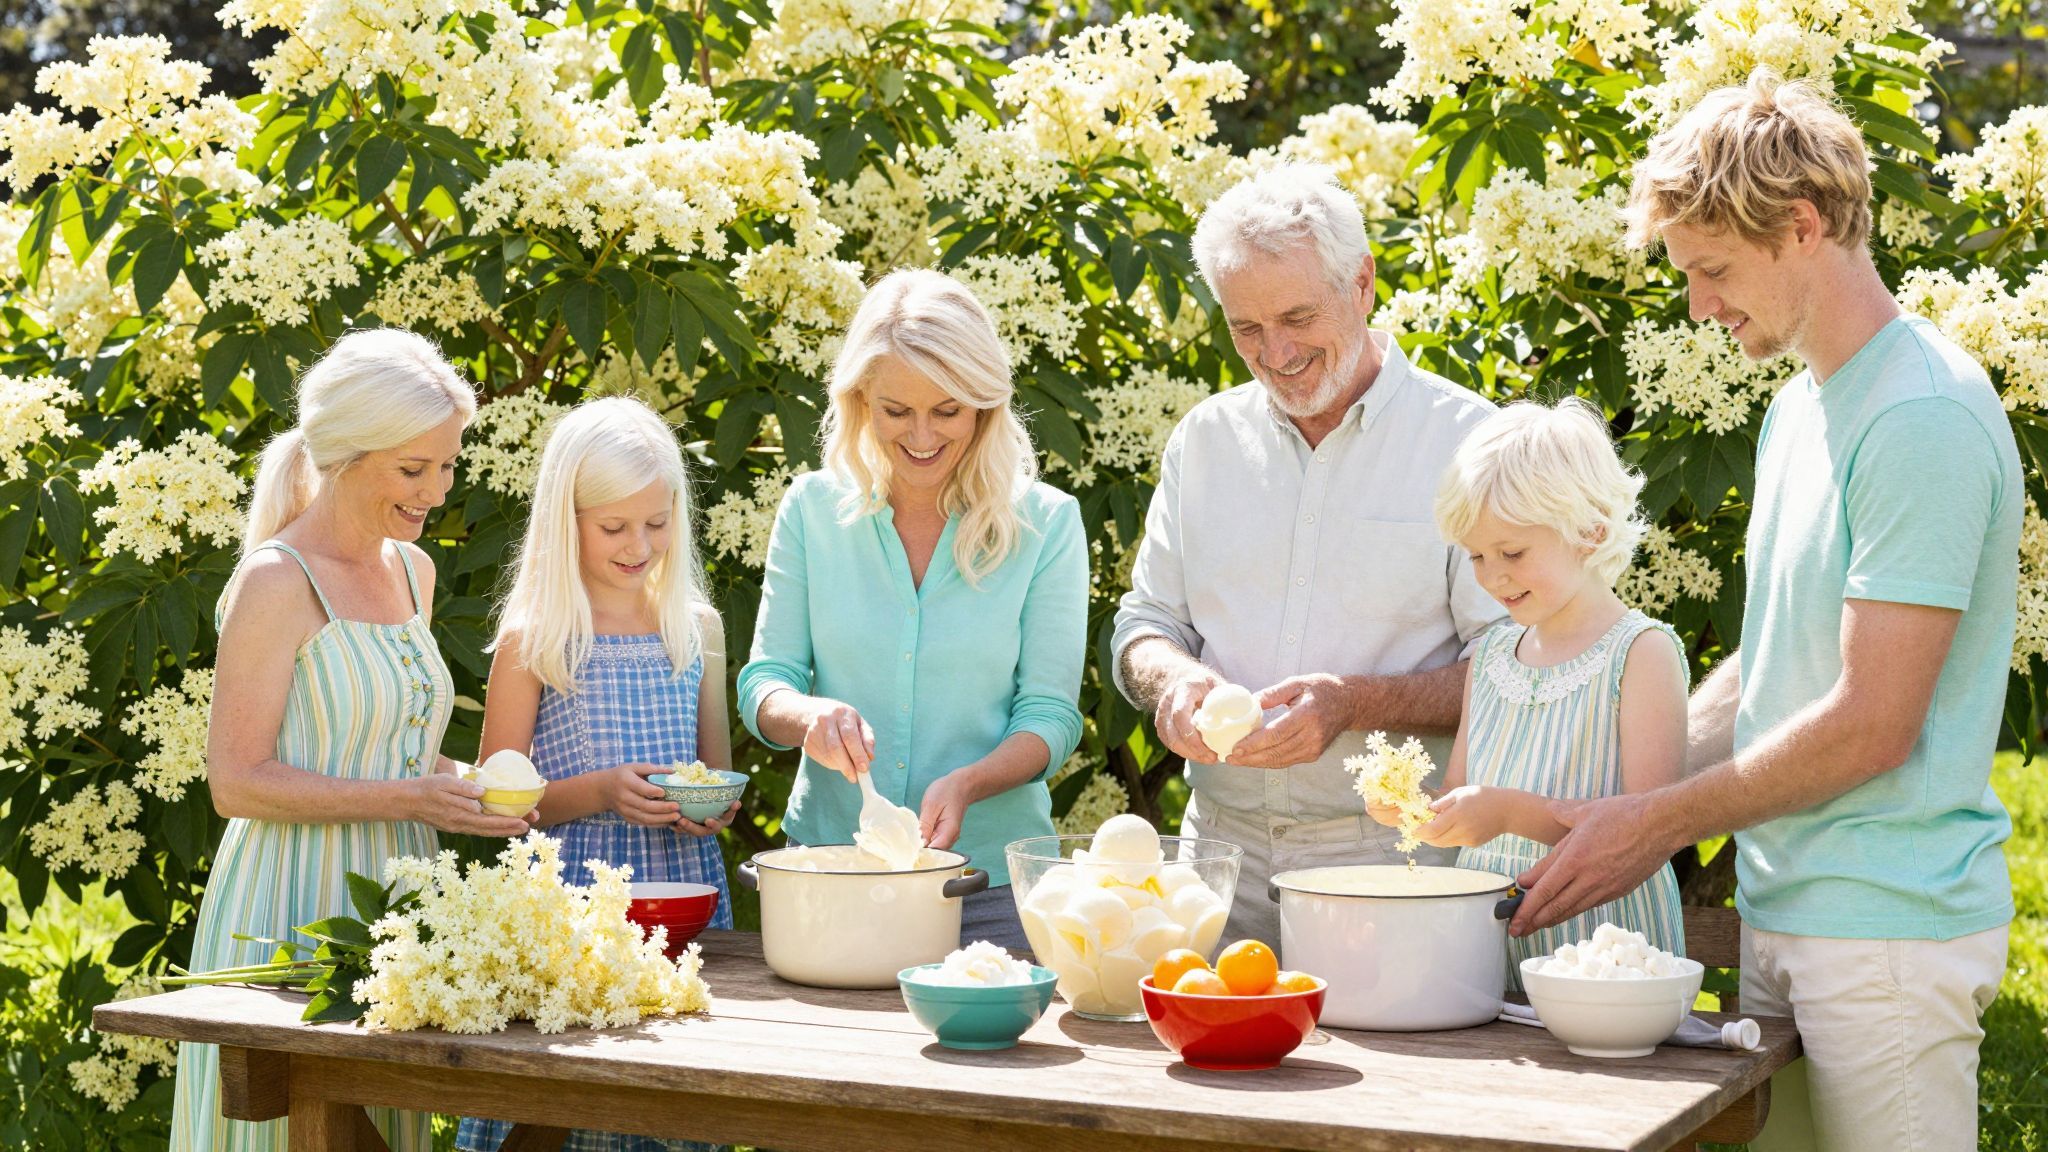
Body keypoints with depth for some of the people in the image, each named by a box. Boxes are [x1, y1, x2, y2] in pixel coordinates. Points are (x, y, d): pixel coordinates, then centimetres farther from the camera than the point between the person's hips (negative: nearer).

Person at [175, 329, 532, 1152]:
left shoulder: (412, 571, 12)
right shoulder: (276, 583, -12)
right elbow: (236, 782, -15)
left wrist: (461, 779, 4)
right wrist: (405, 798, -21)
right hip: (290, 913, -7)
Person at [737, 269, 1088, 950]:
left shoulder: (1045, 523, -3)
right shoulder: (812, 510, 2)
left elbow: (1050, 713, -4)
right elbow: (763, 686, 2)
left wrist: (967, 783, -23)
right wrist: (808, 715, -21)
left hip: (989, 878, -1)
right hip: (826, 863, 1)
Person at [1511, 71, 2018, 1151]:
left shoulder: (1923, 418, -16)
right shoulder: (1798, 408, 14)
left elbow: (1871, 724, -18)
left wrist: (1657, 823, -10)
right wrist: (1612, 794, 7)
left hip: (1890, 926, -8)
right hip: (1781, 906, 8)